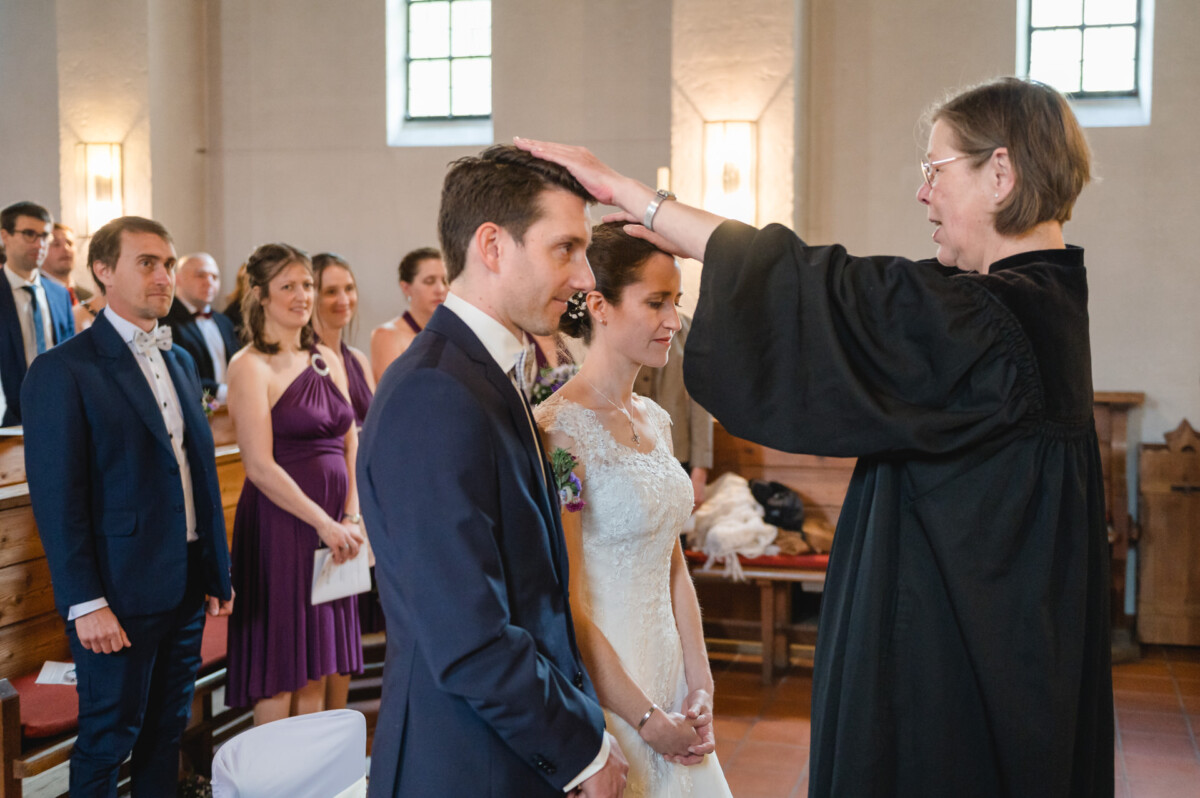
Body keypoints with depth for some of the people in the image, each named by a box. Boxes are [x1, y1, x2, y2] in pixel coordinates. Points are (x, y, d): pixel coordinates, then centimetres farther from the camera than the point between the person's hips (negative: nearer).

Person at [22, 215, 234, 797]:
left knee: (167, 731, 16)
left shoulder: (180, 362, 13)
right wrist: (86, 604, -17)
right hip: (120, 594, -7)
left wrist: (217, 573, 11)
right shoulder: (63, 370, -10)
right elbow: (57, 499, -14)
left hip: (186, 589, 7)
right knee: (109, 738, 6)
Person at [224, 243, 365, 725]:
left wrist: (352, 514, 0)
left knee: (318, 662, 12)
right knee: (278, 667, 2)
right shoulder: (249, 366, -8)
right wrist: (323, 522, -15)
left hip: (333, 526, 6)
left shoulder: (326, 359, 12)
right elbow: (260, 466, -14)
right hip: (279, 521, -6)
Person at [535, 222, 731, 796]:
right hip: (603, 698, -7)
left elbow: (674, 566, 11)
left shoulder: (655, 420, 7)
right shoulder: (559, 427, -18)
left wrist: (700, 687, 3)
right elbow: (564, 603, -18)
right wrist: (648, 719, -13)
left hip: (668, 681, 7)